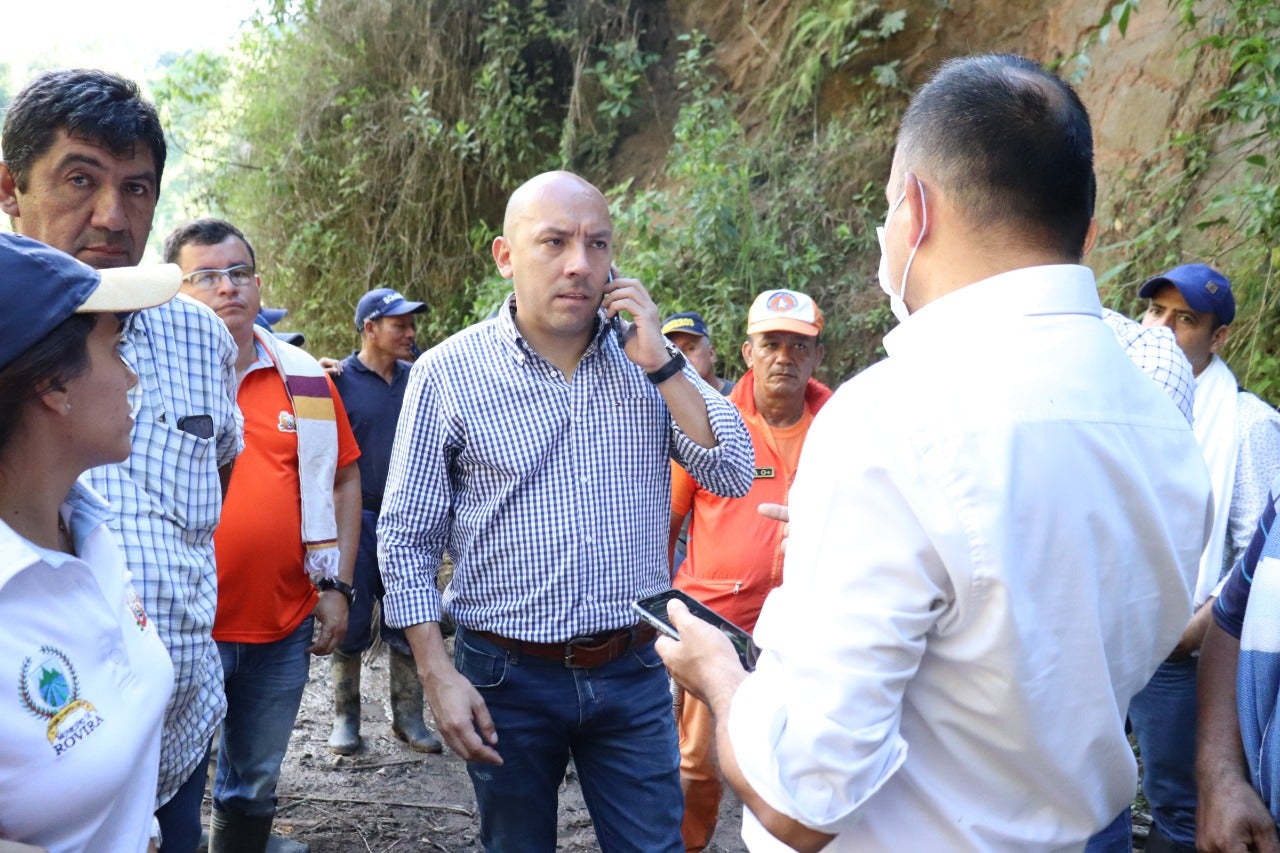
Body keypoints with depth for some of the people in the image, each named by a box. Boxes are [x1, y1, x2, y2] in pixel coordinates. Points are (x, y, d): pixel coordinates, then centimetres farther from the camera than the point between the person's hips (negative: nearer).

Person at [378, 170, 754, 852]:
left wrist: (661, 363, -13)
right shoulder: (447, 374, -7)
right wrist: (438, 676, -9)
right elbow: (407, 539, -3)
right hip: (506, 678, -1)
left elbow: (733, 475, -6)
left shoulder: (650, 359, 1)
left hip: (633, 673, 2)